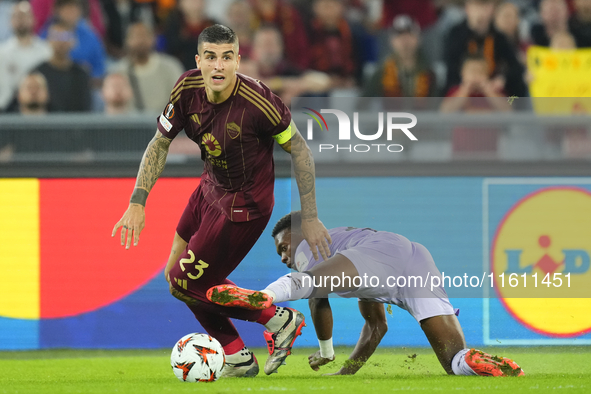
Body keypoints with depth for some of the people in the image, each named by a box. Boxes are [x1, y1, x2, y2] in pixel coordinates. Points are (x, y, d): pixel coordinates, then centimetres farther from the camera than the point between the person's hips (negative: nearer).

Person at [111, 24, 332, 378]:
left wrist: (310, 217, -14)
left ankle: (277, 320, 10)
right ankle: (238, 359, 27)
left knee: (186, 283, -5)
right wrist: (138, 202, -9)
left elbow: (299, 149, -17)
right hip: (211, 187, 7)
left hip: (244, 204, -7)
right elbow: (160, 144, 0)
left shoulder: (257, 101, -30)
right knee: (175, 274, 15)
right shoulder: (188, 89, -14)